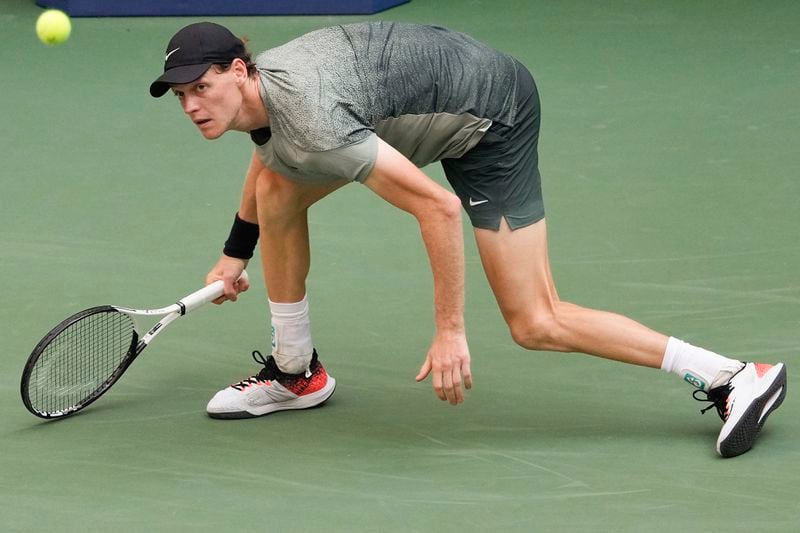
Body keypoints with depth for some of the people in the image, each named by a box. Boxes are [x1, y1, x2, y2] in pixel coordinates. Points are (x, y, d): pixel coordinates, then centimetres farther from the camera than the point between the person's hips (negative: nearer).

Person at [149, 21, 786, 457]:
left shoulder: (311, 124, -35)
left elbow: (440, 207, -36)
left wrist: (450, 333, -33)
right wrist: (235, 254, 31)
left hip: (491, 114, -9)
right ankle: (295, 372, 17)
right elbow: (269, 152, 23)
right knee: (276, 189, 4)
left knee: (536, 325, -11)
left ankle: (733, 377, -8)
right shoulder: (250, 90, -5)